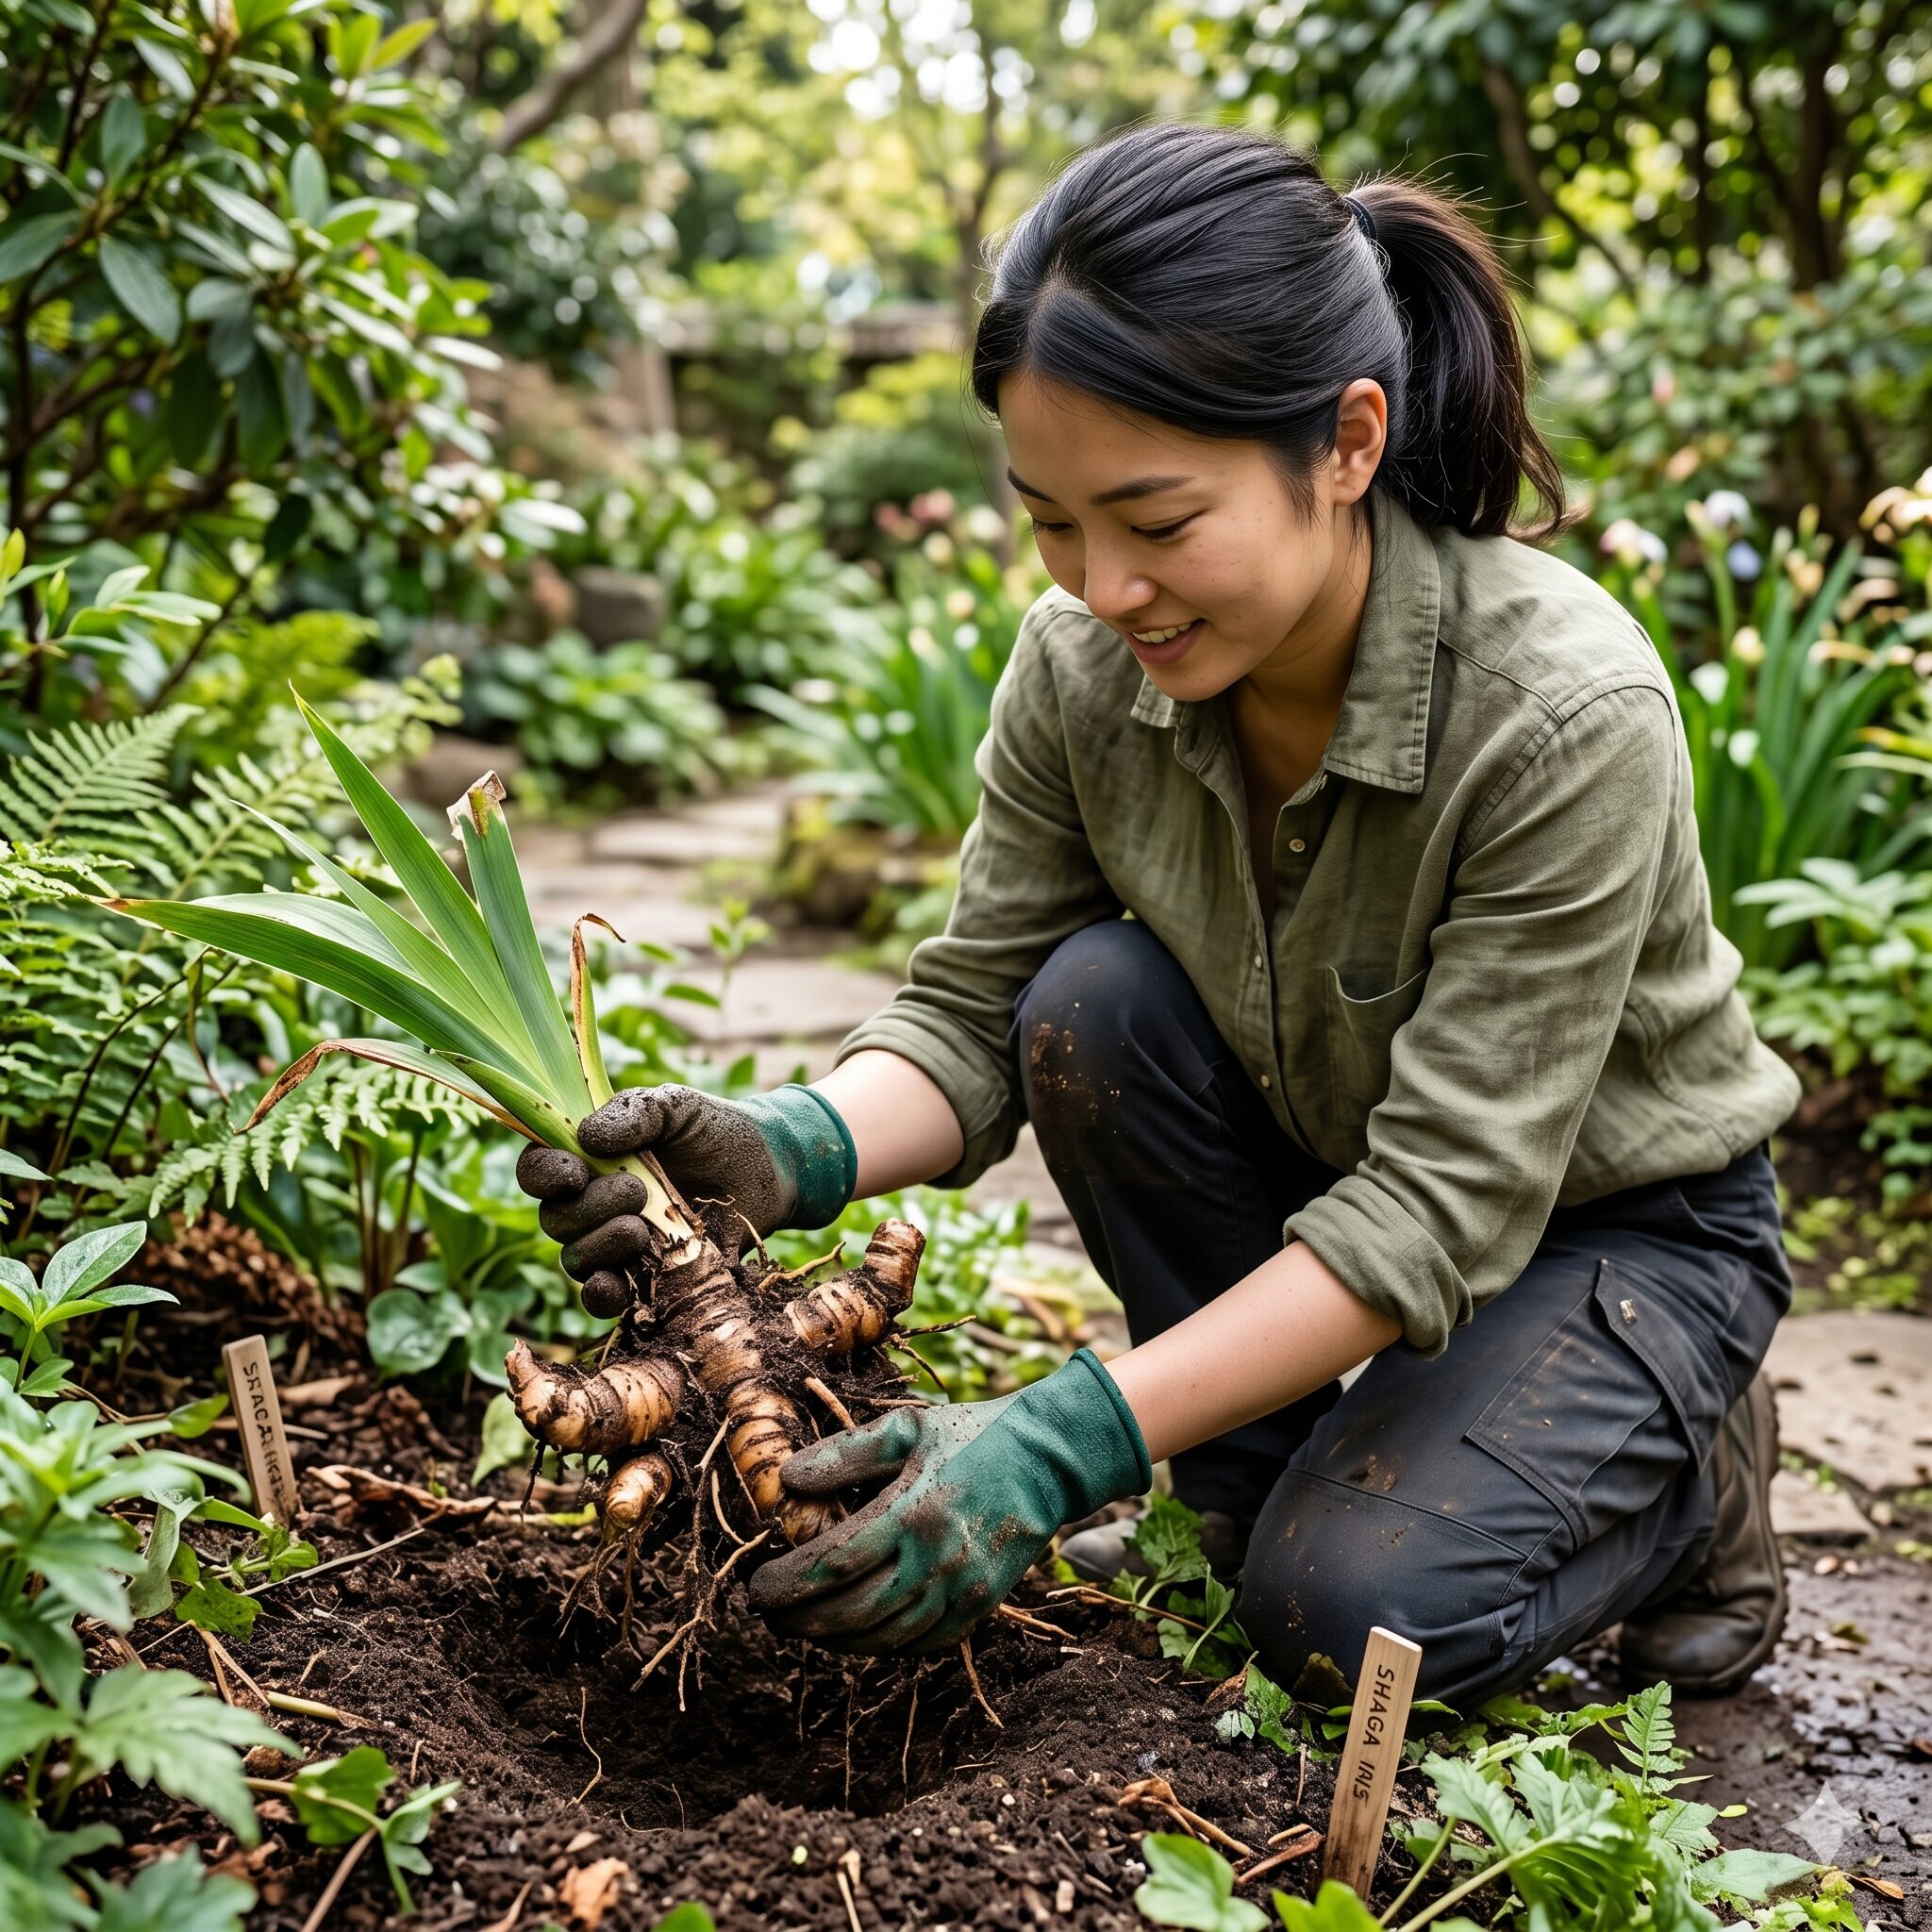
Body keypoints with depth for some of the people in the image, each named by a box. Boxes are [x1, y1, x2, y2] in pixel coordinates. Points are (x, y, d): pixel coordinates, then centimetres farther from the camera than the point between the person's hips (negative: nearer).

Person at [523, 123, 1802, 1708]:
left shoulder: (1568, 714, -34)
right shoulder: (1084, 666, -18)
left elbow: (1442, 1210, -34)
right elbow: (971, 1011, -12)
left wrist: (1064, 1446, -40)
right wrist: (793, 1148, -36)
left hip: (1617, 1225, -4)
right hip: (1315, 1177, 5)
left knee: (1359, 1609, -25)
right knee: (1094, 998, -24)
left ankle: (1690, 1463, 8)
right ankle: (1255, 1492, -4)